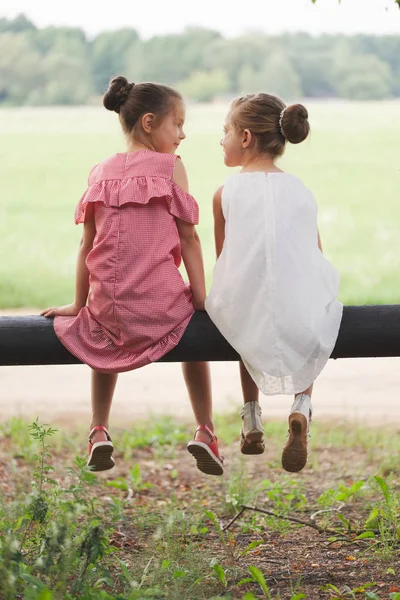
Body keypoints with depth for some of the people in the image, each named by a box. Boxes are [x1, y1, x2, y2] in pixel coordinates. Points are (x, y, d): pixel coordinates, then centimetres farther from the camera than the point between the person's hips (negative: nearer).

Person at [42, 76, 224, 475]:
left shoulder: (101, 172, 7)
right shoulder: (170, 166, -3)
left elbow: (87, 243, 9)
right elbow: (188, 237, -5)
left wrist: (79, 303, 16)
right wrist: (201, 298, -1)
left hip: (108, 305, 3)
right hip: (160, 303, -3)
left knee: (104, 337, 37)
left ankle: (98, 430, 24)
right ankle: (205, 432, 23)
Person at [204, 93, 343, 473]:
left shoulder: (226, 192, -1)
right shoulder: (301, 191, 6)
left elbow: (224, 259, 6)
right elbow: (315, 259, 12)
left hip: (247, 323, 0)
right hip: (307, 324, 0)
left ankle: (251, 421, 34)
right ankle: (301, 407, 9)